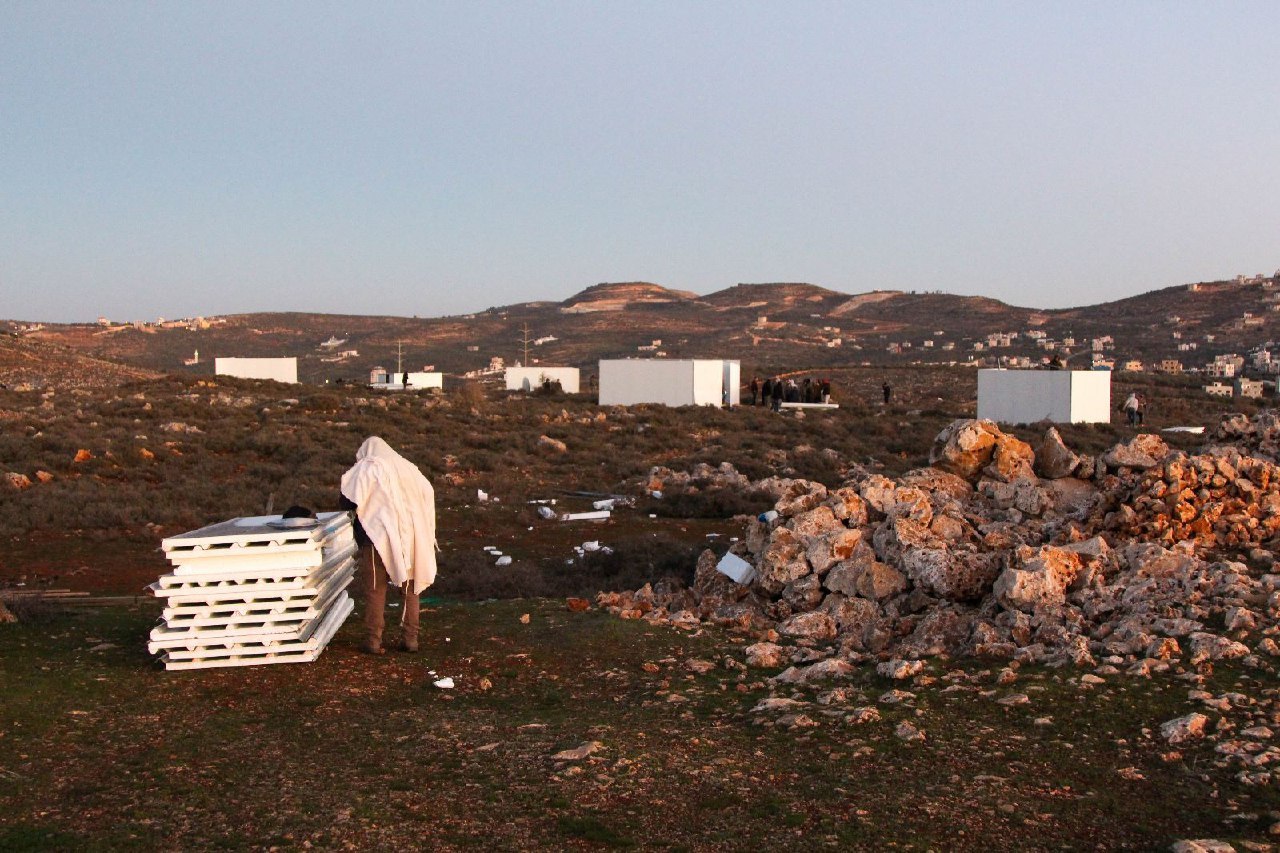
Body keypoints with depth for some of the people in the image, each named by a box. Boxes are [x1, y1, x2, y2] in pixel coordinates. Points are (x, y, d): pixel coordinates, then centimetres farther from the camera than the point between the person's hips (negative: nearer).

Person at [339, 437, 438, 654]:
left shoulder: (365, 469, -1)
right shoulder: (406, 467, 13)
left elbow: (348, 502, -8)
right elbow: (428, 492, 14)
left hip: (380, 536, -4)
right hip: (411, 536, 4)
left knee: (375, 589, 4)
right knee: (410, 587, 13)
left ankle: (373, 640, 2)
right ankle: (410, 638, 12)